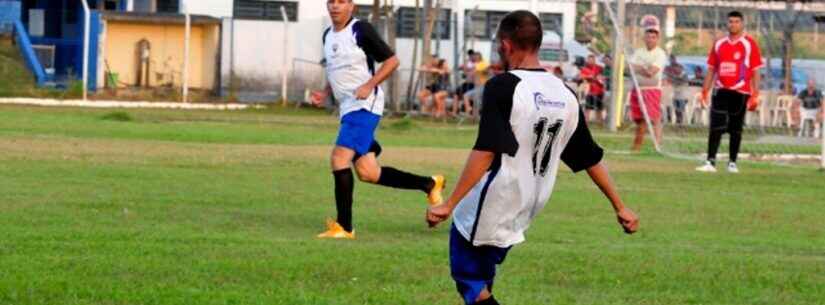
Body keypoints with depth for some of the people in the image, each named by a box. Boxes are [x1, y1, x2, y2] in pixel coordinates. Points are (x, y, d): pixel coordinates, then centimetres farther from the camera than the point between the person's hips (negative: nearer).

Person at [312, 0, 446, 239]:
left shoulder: (361, 30, -9)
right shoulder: (328, 35, 15)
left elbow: (392, 60, -8)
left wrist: (369, 85, -18)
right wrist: (326, 92, 11)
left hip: (365, 105, -8)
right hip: (347, 108, 9)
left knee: (339, 157, -19)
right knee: (368, 173, 5)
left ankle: (344, 227, -14)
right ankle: (429, 184, 21)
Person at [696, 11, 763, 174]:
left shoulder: (750, 44, -1)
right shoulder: (719, 44, 11)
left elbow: (755, 71, -2)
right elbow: (711, 69, 15)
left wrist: (755, 95, -8)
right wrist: (705, 91, 9)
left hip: (740, 92, -3)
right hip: (721, 91, 3)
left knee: (736, 129, 4)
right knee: (715, 128, -7)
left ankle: (732, 163, 13)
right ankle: (710, 162, -9)